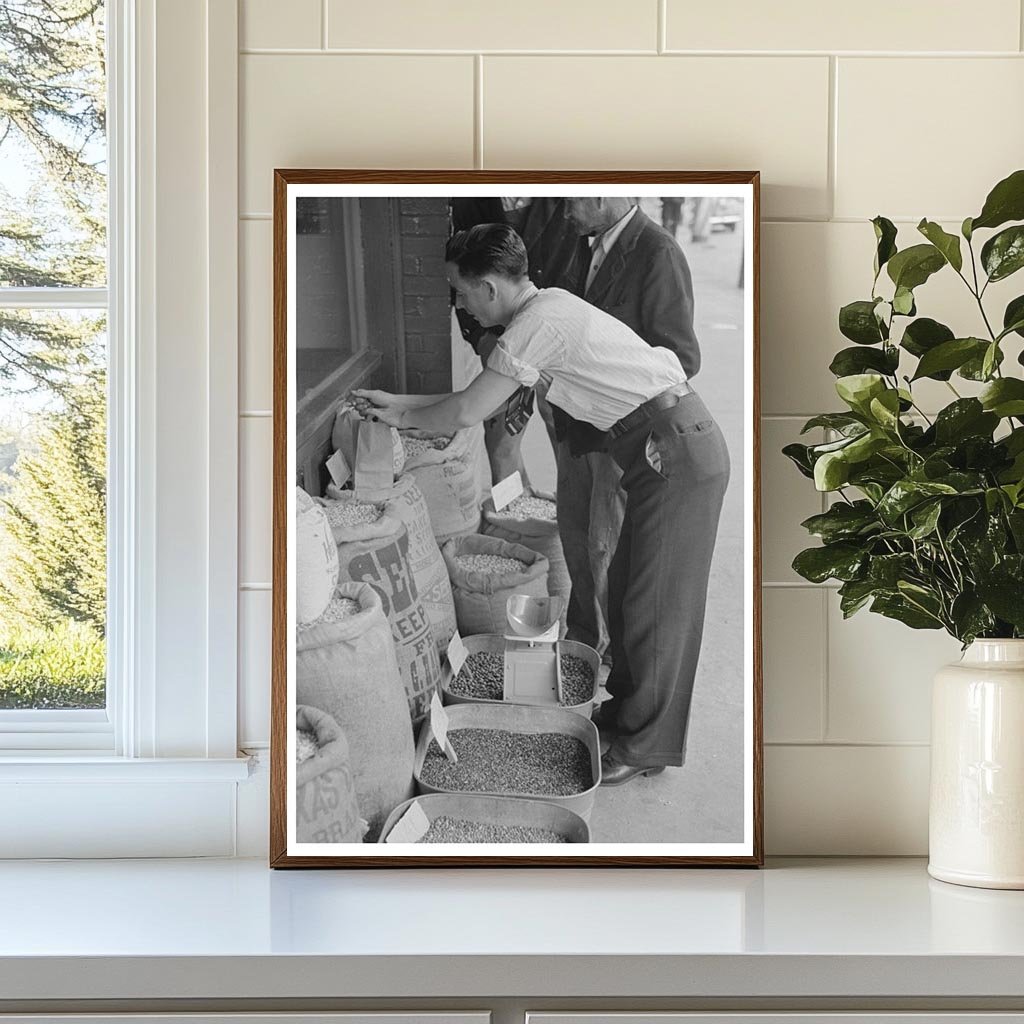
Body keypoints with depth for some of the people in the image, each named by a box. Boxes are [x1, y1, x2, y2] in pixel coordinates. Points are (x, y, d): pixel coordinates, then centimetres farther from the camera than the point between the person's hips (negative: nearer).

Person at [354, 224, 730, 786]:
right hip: (666, 450, 10)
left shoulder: (539, 323, -19)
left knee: (656, 603, -1)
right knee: (627, 588, 19)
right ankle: (626, 701, 34)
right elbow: (483, 397, 20)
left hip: (678, 452, -10)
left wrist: (403, 418, 5)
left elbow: (467, 412, -13)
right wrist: (399, 401, 19)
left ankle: (645, 747, 10)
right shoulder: (546, 309, 12)